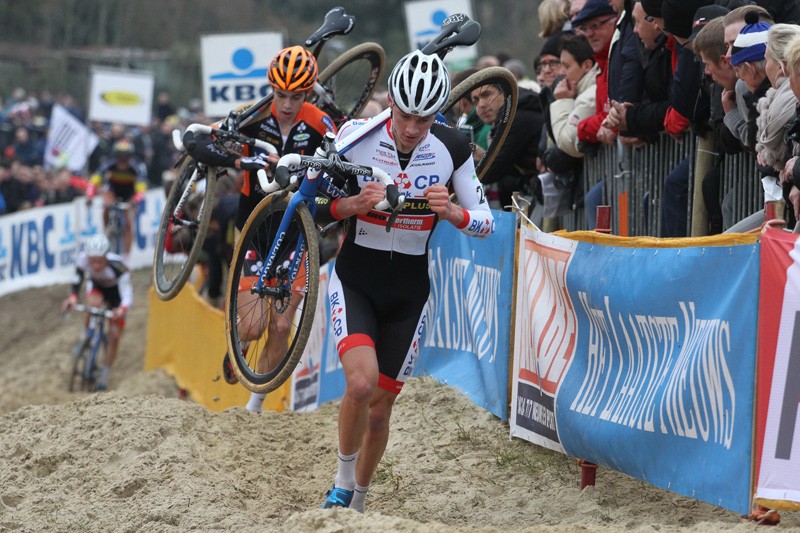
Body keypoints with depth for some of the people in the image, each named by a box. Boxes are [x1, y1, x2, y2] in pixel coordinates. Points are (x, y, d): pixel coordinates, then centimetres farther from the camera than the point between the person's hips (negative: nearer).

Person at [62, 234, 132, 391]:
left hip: (116, 291, -2)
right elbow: (77, 279, -18)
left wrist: (122, 309, -62)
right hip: (96, 286, 2)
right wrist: (72, 297, -35)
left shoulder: (117, 266, -42)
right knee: (93, 304, -34)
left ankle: (105, 374, 15)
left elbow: (127, 294, -42)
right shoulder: (83, 259, -34)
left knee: (114, 336, -4)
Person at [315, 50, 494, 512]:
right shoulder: (357, 136, -14)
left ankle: (357, 505, 30)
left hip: (409, 292, 2)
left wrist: (450, 211, -25)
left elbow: (486, 223, -4)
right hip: (355, 282, -2)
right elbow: (315, 205, -5)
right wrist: (354, 205, -25)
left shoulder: (452, 149, -9)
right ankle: (343, 481, -1)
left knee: (379, 408, 7)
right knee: (362, 382, -25)